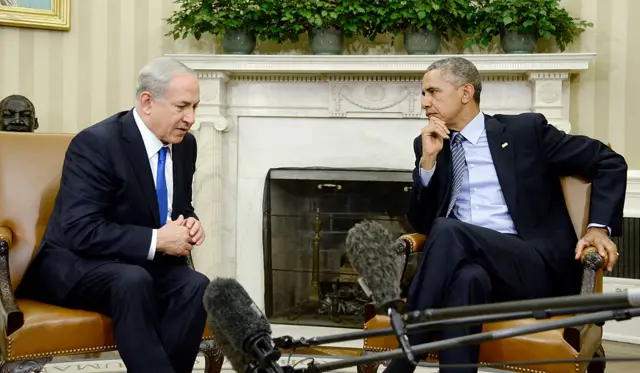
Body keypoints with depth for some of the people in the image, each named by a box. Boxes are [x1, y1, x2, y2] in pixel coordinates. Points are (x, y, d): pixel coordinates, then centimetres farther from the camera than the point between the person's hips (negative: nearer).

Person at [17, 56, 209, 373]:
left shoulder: (184, 144, 3)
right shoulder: (95, 143, -19)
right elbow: (80, 231, -26)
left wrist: (189, 224, -7)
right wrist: (156, 240, -27)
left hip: (143, 263, 6)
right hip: (75, 264, -6)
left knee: (195, 286, -25)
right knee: (133, 282, -38)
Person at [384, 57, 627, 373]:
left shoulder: (525, 130, 7)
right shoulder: (430, 144, 17)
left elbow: (609, 162, 10)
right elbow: (421, 223, 10)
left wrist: (599, 227, -4)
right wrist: (428, 158, -2)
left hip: (536, 267, -2)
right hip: (471, 265, 2)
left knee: (447, 230, -31)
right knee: (467, 278, -37)